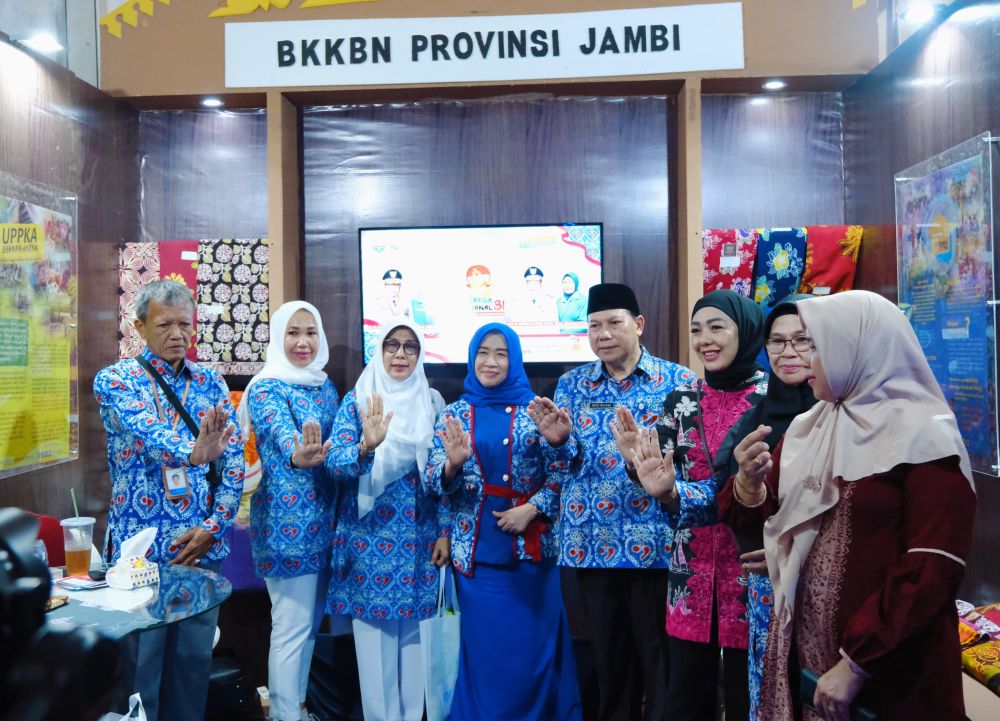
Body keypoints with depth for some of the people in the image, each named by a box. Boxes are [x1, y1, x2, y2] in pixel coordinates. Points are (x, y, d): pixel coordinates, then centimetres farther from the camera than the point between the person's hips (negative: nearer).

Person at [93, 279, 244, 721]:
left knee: (195, 656, 12)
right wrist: (192, 452, -46)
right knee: (141, 661, 5)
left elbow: (234, 459, 2)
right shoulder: (115, 380, -4)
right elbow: (147, 432, -25)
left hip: (202, 546, 3)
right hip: (140, 546, -3)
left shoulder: (211, 384, 7)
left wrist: (213, 525, -10)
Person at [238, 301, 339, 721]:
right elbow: (281, 433, -35)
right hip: (287, 520, -8)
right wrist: (297, 456, -57)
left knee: (310, 621, 17)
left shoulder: (325, 385, 10)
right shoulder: (267, 389, -13)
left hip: (324, 517, 8)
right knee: (292, 626, -2)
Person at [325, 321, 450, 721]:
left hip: (419, 535, 2)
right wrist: (366, 447, -32)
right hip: (369, 534, -2)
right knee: (373, 625, 2)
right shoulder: (356, 400, -1)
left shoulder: (433, 402, 5)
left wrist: (444, 532, 2)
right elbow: (334, 464, -11)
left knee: (415, 624, 7)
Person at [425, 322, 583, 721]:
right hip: (477, 551, 1)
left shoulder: (534, 410, 2)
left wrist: (532, 509, -14)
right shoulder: (453, 415, 5)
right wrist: (453, 465, -22)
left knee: (532, 647, 6)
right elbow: (435, 482, -2)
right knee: (483, 648, 8)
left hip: (531, 548, -1)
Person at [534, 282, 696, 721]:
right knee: (608, 656, 15)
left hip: (655, 541, -3)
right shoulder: (572, 384, 8)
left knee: (659, 656, 6)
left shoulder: (678, 381, 0)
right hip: (591, 542, 3)